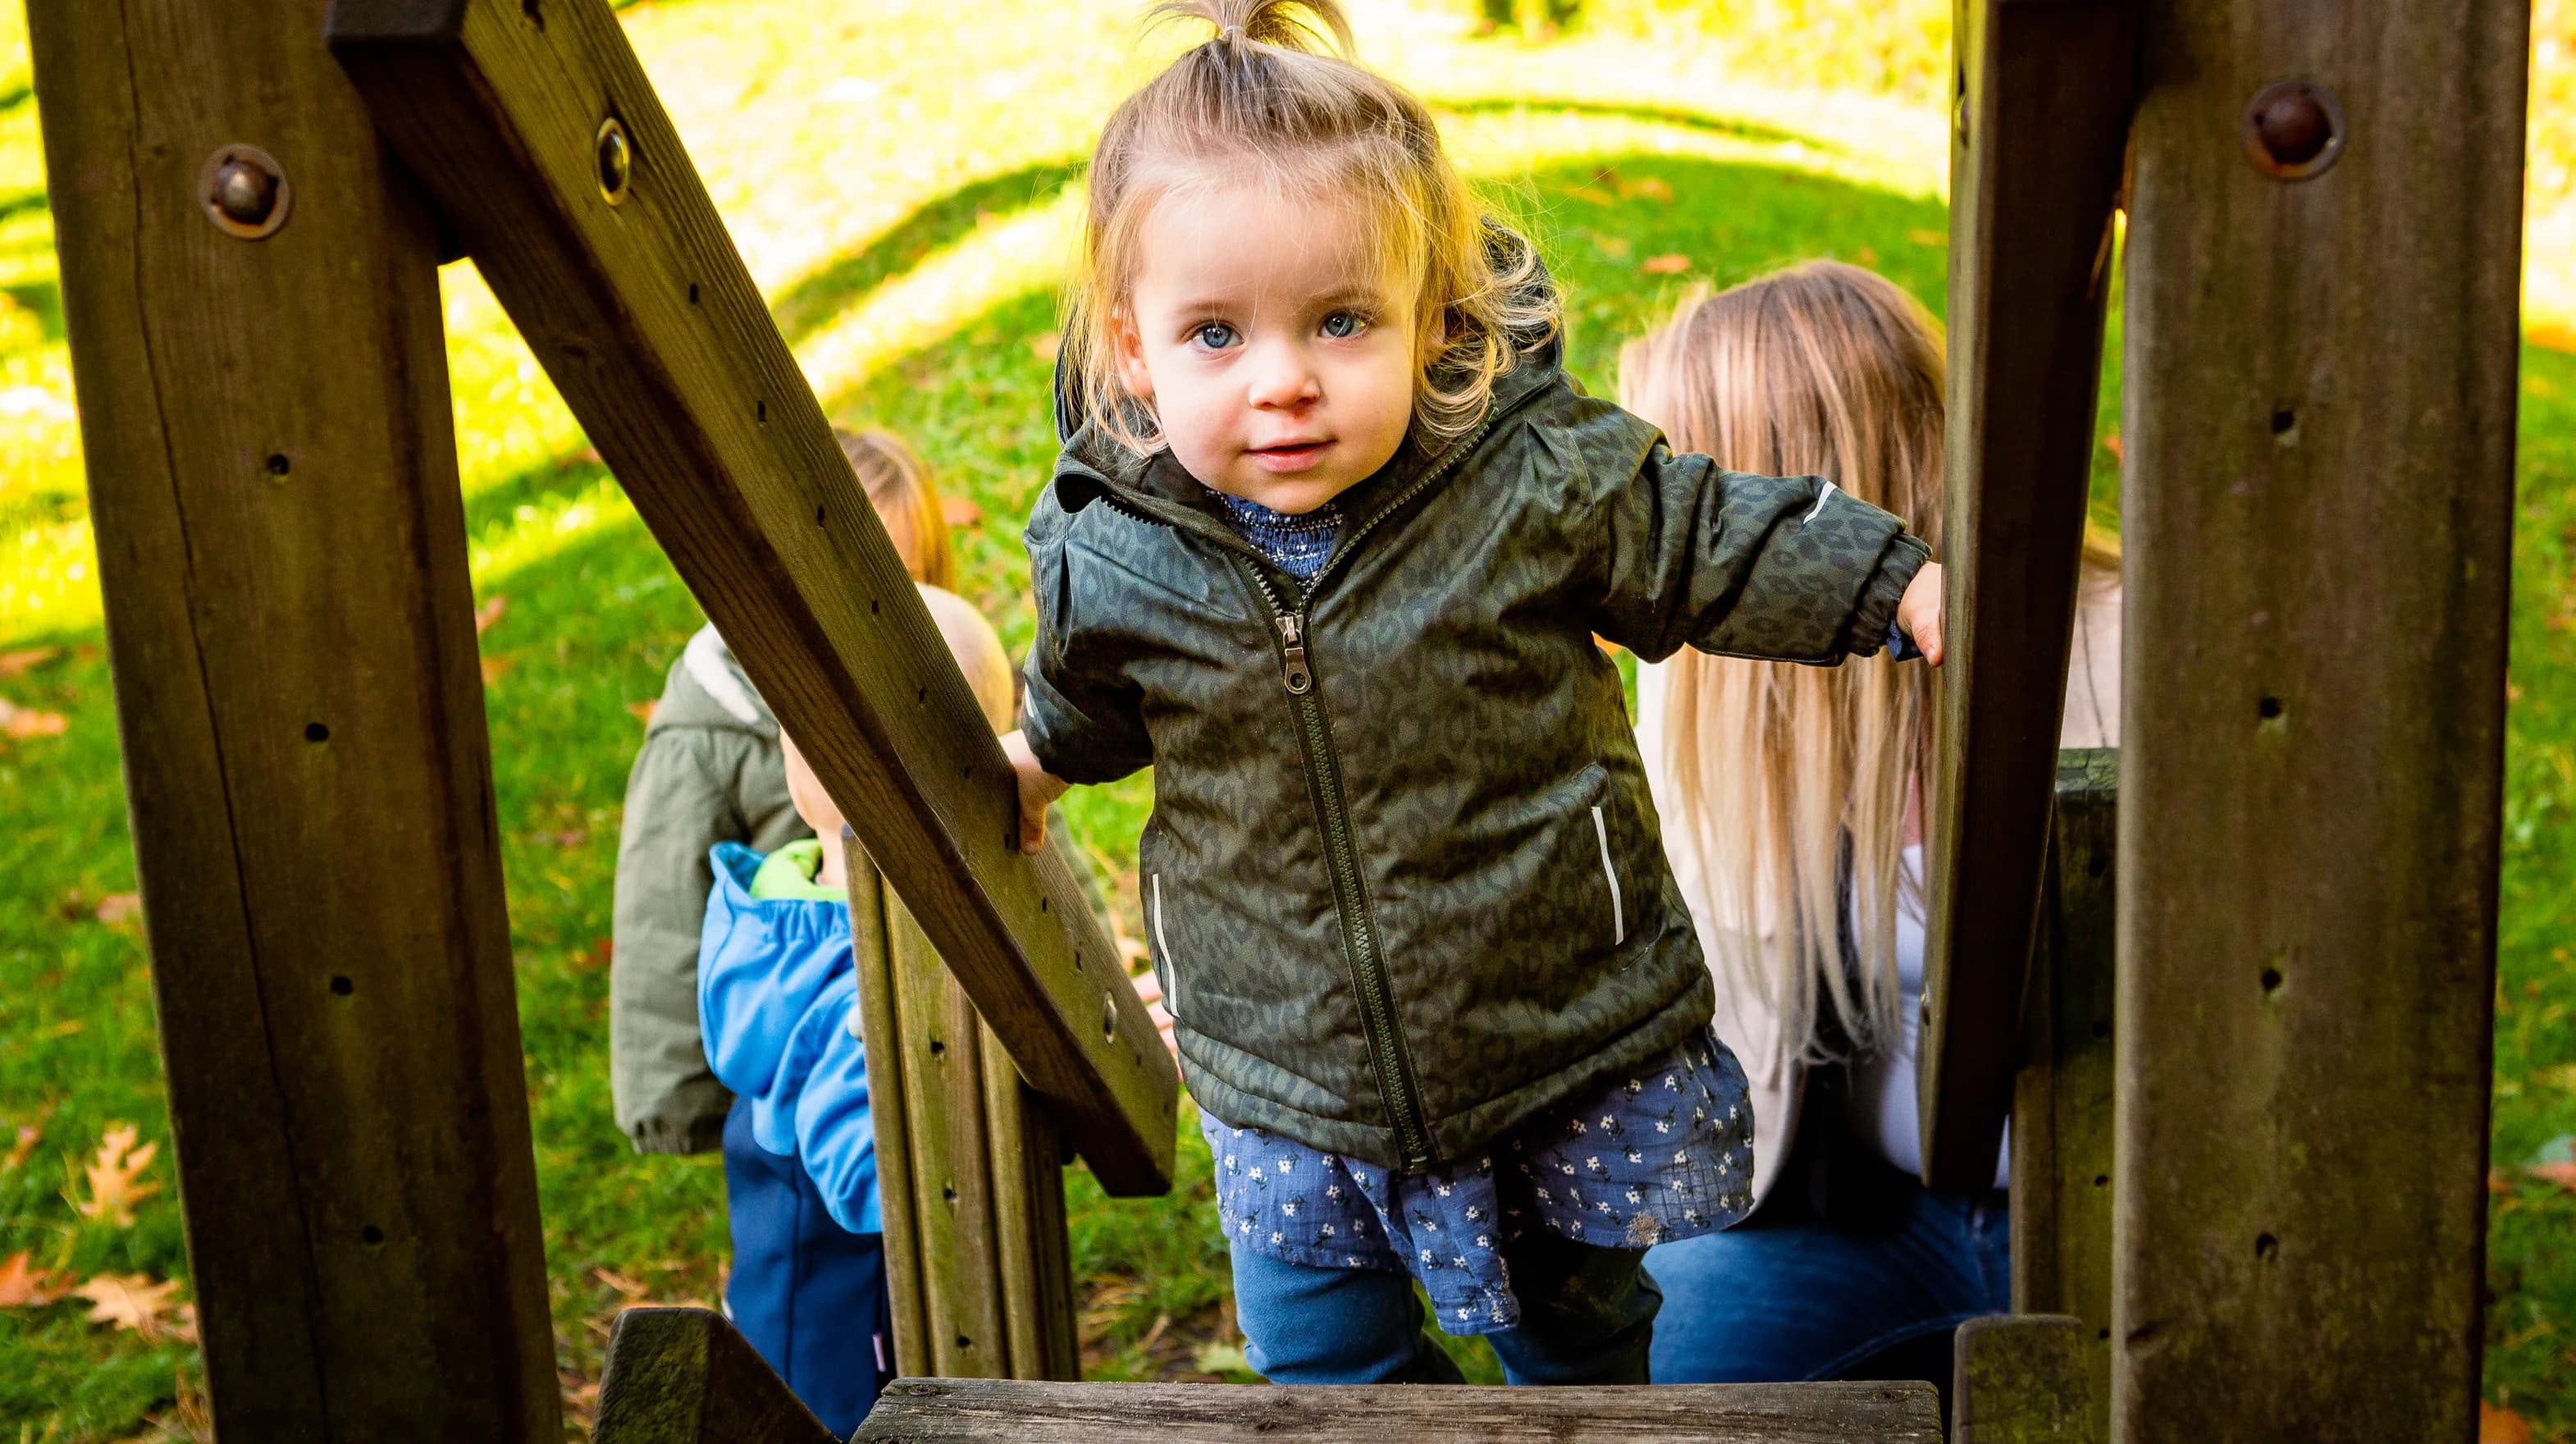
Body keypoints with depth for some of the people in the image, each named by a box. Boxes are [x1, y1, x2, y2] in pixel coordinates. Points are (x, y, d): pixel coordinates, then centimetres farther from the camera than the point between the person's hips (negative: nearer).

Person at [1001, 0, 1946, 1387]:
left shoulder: (1540, 480, -18)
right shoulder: (1111, 564, -13)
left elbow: (1711, 547, -2)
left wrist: (1907, 584, -8)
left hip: (1589, 1062, -1)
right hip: (1288, 1107, 1)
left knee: (1609, 1349, 21)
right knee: (1325, 1372, 19)